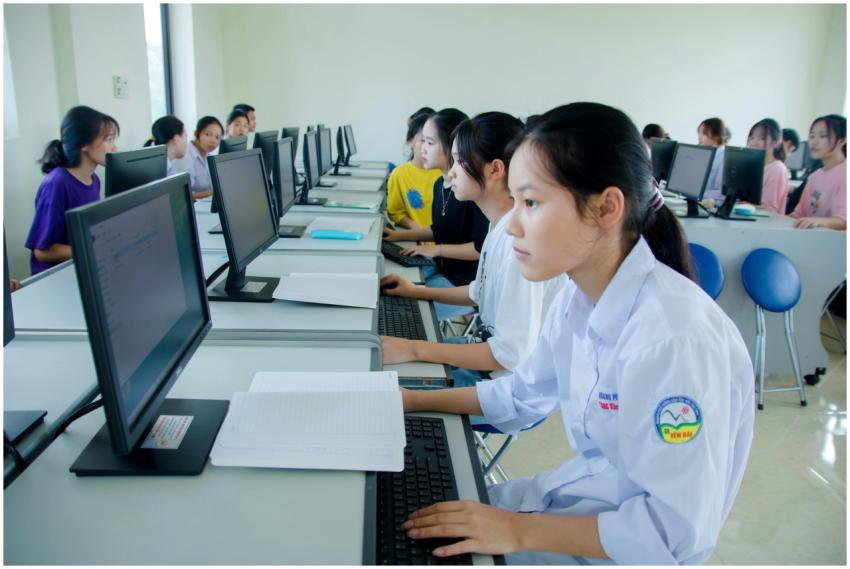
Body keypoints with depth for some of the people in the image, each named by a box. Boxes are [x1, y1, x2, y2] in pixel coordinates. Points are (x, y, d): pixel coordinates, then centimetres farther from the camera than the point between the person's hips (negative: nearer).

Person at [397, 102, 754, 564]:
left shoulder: (672, 337, -31)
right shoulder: (577, 297, -5)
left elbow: (675, 531, -26)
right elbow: (522, 395, 10)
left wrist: (521, 531, -25)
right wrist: (416, 400, 5)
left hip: (635, 541, -6)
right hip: (586, 486, 7)